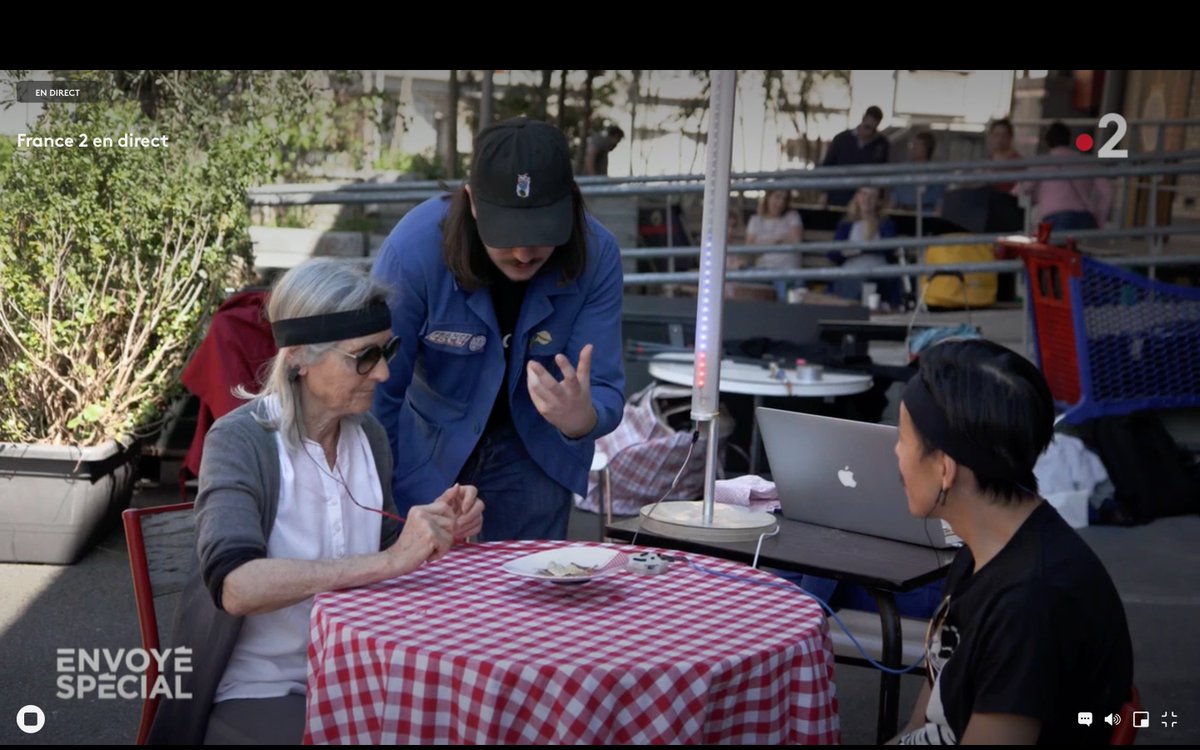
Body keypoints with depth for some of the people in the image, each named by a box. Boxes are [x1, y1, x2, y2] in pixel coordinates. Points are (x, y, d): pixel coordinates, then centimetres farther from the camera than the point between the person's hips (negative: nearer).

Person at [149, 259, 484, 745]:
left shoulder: (368, 435, 3)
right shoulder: (240, 442, -15)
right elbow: (235, 586, -32)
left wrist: (437, 528, -4)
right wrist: (389, 561, -37)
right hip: (256, 694, -6)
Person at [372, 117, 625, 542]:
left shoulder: (595, 256, -21)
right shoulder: (413, 249, -28)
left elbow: (605, 392, -20)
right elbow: (379, 392, -20)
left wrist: (581, 418, -44)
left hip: (531, 457, 2)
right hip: (426, 451, -2)